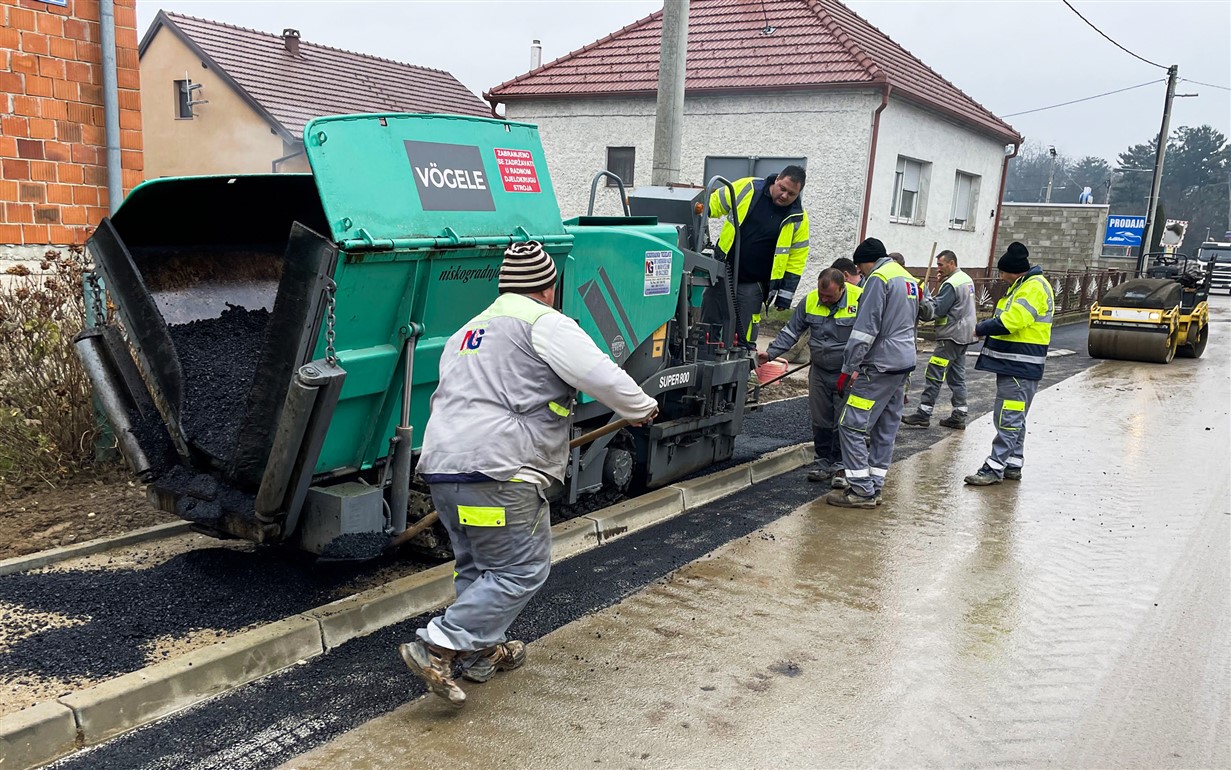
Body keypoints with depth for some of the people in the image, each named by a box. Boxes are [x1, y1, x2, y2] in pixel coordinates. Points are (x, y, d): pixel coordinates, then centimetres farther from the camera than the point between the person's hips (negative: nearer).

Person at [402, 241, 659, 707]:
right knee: (521, 571, -2)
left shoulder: (467, 332, 27)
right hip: (497, 470, -9)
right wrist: (641, 408, 9)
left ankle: (482, 655, 25)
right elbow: (599, 376, -9)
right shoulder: (544, 323, 0)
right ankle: (437, 648, -6)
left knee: (476, 566, 22)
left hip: (440, 464, 9)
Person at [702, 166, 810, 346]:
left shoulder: (798, 219, -5)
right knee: (708, 326, 6)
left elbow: (796, 260, 0)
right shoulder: (748, 188, -5)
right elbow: (714, 203, 5)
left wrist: (786, 294, -3)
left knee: (744, 335, -3)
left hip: (753, 284, -1)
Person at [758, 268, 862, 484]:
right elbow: (791, 331, 6)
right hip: (819, 371, 4)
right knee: (820, 421, 10)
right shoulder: (810, 300, -2)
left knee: (843, 422, 2)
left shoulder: (860, 300, -15)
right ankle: (823, 462, 23)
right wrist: (771, 353, -4)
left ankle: (840, 464, 16)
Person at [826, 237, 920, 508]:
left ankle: (861, 490, -6)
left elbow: (865, 330, -18)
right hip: (905, 362, 10)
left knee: (852, 424, -7)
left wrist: (848, 368, -14)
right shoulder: (908, 278, 19)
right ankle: (874, 485, 17)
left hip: (880, 365, -10)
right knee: (886, 427, 12)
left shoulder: (878, 278, -11)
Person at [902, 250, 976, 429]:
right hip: (964, 335, 10)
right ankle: (959, 416, 15)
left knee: (933, 375, -6)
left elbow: (938, 309, -20)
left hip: (951, 337, -10)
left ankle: (923, 415, -4)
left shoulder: (951, 284, -16)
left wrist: (924, 299, -8)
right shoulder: (967, 279, 14)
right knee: (957, 377, 12)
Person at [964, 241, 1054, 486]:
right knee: (1014, 417, 16)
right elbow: (1005, 317, 22)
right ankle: (1012, 465, 24)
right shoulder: (1022, 285, 17)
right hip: (1013, 363, 11)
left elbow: (1011, 321, -25)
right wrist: (986, 328, 4)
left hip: (1020, 367, -11)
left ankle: (995, 468, -8)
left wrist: (980, 329, -13)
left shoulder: (1034, 287, -16)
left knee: (1009, 419, -9)